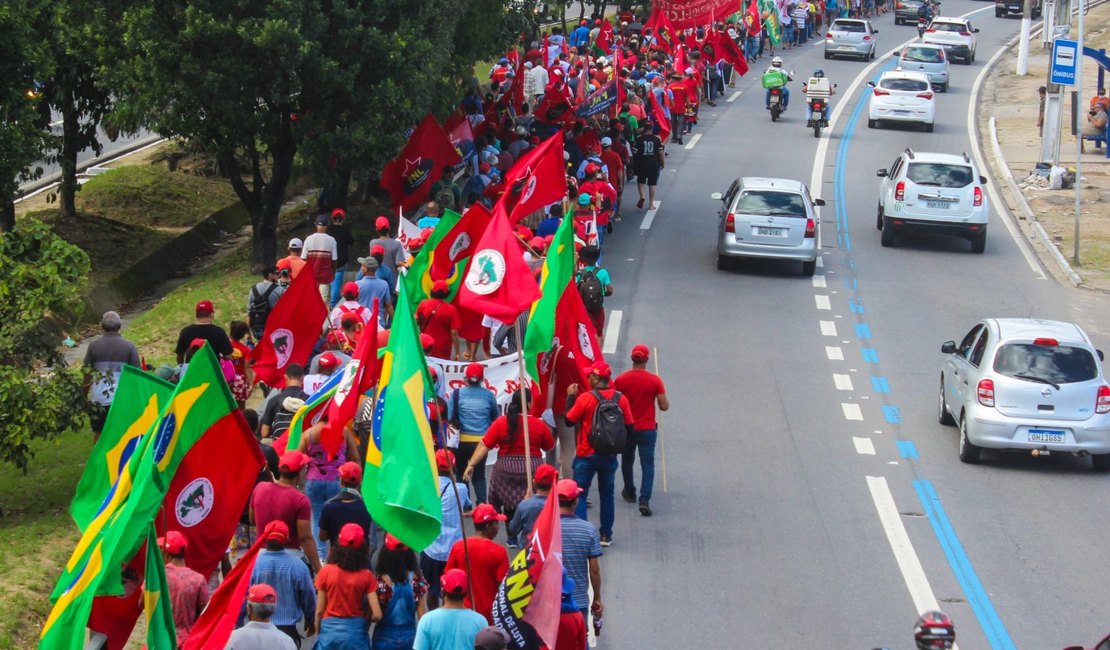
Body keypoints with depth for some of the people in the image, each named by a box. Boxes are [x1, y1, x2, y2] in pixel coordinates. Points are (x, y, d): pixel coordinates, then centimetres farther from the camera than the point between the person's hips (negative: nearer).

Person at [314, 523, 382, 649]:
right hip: (356, 633, 0)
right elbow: (377, 614, -7)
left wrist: (318, 633, 13)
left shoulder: (326, 572, -5)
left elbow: (319, 611, -1)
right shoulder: (366, 576, -4)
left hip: (330, 631, 0)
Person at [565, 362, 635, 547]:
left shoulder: (586, 398, -16)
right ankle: (606, 535, 18)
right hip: (610, 456, 4)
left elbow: (569, 420, -6)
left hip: (587, 455, -4)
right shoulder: (621, 399, -5)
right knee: (607, 494, 16)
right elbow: (629, 428, 0)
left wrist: (570, 397, 5)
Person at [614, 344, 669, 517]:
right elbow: (664, 406, -9)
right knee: (647, 464, -1)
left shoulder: (620, 380, -8)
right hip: (647, 429, -2)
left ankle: (630, 492, 38)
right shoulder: (655, 380, -12)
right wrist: (665, 403, 13)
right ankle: (644, 500, -15)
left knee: (627, 461, 22)